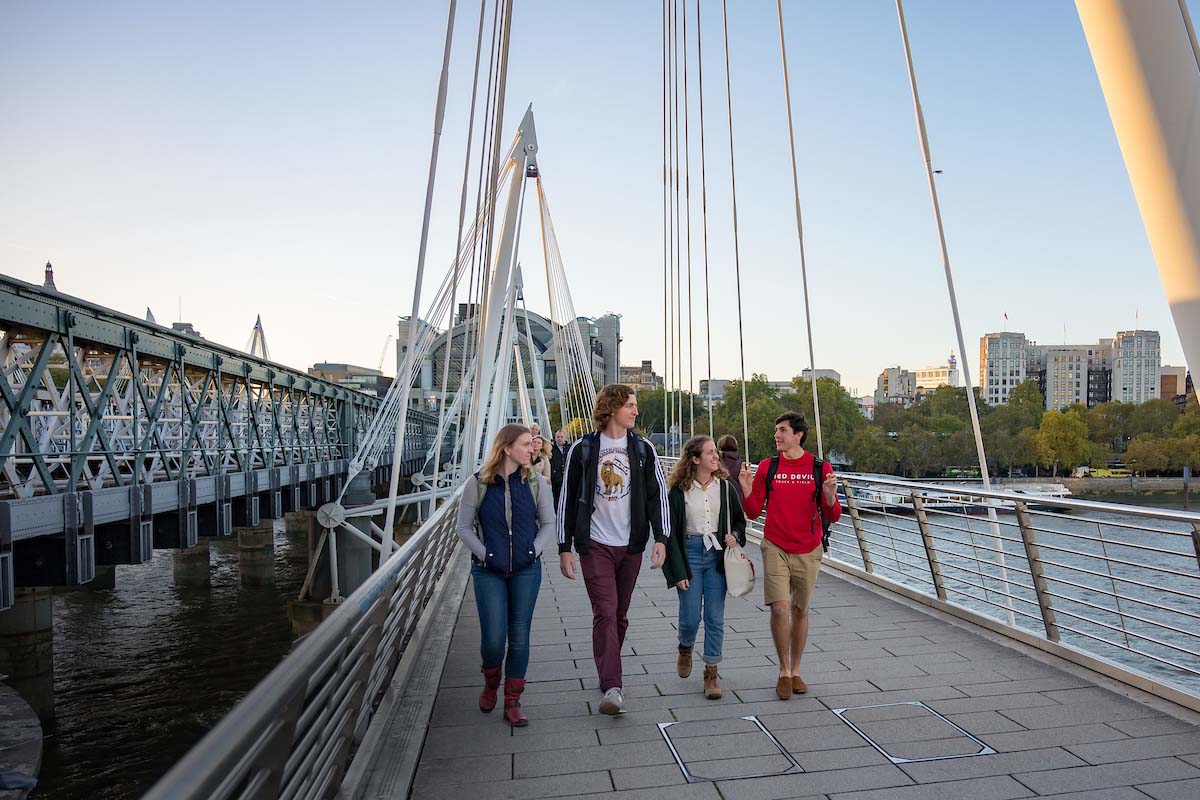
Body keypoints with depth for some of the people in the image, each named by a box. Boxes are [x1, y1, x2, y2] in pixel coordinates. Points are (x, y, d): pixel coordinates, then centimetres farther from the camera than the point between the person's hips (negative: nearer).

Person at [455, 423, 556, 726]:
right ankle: (490, 683, 30)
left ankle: (512, 702, 22)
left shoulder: (536, 483, -1)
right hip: (488, 571, -2)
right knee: (493, 637, -3)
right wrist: (484, 554, -8)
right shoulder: (478, 484, -6)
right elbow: (464, 527, -1)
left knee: (519, 637, 5)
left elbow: (548, 523, 6)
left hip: (527, 570, 2)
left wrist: (534, 551, -6)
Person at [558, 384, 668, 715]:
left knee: (620, 615, 12)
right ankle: (612, 687, -9)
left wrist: (660, 538, -9)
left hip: (631, 545, 3)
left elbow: (658, 494, 3)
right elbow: (567, 499, 1)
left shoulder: (643, 449, 5)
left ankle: (607, 674, 30)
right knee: (605, 613, -10)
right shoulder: (582, 449, -2)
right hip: (595, 545, -3)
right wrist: (564, 547, -2)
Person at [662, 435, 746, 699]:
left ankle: (711, 673, 15)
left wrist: (735, 536, -7)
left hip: (717, 553, 2)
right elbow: (671, 532, -4)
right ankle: (685, 649, 34)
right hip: (689, 552, -2)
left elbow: (739, 520, 16)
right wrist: (678, 572, -7)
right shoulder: (678, 490, -6)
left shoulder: (725, 487, 3)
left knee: (715, 617, 2)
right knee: (690, 616, 0)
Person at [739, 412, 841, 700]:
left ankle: (795, 671, 27)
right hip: (775, 547, 0)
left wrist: (829, 494, -20)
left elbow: (833, 517, -1)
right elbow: (754, 512, 3)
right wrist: (746, 488, -14)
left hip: (808, 551, 0)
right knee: (780, 608, -9)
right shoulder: (768, 467, 1)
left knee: (800, 611, 10)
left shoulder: (821, 468, -2)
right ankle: (784, 671, 11)